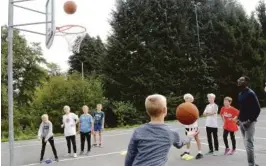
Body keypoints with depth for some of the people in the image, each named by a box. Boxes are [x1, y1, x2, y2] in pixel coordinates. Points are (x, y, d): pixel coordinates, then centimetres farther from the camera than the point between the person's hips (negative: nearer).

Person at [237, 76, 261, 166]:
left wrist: (250, 120, -19)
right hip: (242, 122, 8)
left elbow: (257, 109, -15)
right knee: (246, 144, 14)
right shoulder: (240, 94, 13)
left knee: (249, 143, -7)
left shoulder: (250, 93, -12)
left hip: (248, 122, -8)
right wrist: (239, 118, 11)